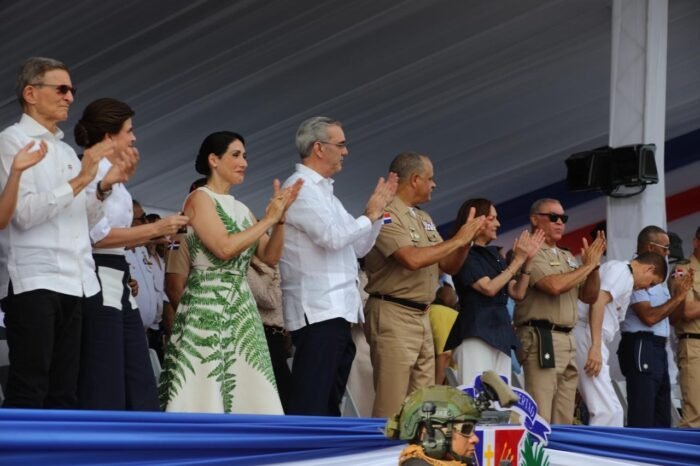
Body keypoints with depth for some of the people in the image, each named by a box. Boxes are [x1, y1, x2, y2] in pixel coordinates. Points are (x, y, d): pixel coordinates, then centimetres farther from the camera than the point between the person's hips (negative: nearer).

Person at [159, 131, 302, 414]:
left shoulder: (240, 208, 17)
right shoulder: (200, 198, -3)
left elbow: (271, 257, 13)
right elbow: (224, 248, -17)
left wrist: (280, 217, 1)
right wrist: (267, 219, -9)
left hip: (241, 309, 7)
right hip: (208, 307, -7)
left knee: (246, 395, 3)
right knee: (204, 396, -8)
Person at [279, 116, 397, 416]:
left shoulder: (323, 192, 21)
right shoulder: (300, 189, -8)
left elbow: (358, 247, 23)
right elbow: (333, 237, -20)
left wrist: (378, 209, 13)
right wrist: (370, 215, -5)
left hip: (337, 310, 10)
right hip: (317, 312, -10)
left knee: (328, 404, 11)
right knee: (310, 405, -13)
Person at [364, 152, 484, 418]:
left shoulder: (424, 219, 16)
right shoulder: (386, 214, -11)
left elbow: (449, 266, 19)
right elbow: (412, 259, -24)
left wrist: (467, 240, 1)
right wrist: (457, 240, -14)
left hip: (422, 316, 9)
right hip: (394, 315, -9)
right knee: (392, 405, -10)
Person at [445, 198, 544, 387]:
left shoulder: (495, 255, 17)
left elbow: (517, 293, 14)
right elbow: (489, 288, -14)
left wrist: (527, 260, 4)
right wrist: (517, 260, -7)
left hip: (501, 333, 8)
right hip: (476, 333, -8)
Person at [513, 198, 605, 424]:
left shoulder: (567, 257, 21)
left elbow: (589, 297, 21)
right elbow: (555, 285, -19)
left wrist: (594, 265, 4)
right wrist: (588, 265, -6)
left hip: (567, 340, 9)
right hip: (542, 339, -9)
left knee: (564, 420, 8)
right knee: (540, 420, -13)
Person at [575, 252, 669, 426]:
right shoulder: (621, 269, -4)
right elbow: (598, 301, -19)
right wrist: (596, 346, -25)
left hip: (588, 340, 10)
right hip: (587, 337, -10)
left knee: (605, 410, 13)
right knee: (610, 411, -13)